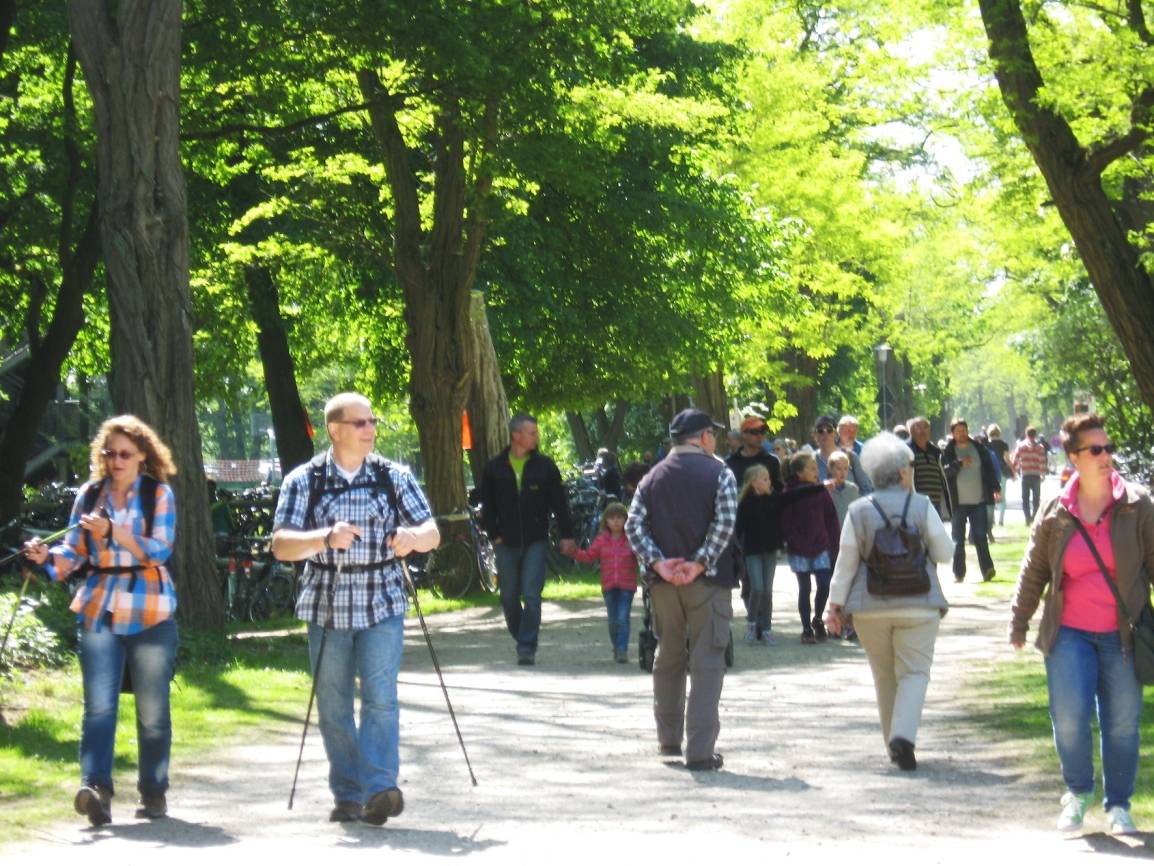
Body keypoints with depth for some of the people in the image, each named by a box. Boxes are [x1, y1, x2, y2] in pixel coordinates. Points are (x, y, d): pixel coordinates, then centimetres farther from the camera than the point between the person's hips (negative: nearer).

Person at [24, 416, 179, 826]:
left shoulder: (159, 495, 1)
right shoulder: (89, 495, 9)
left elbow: (160, 551, -10)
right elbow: (74, 553, 9)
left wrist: (112, 530, -21)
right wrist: (48, 556, -12)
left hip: (150, 614, -1)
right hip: (100, 611, 1)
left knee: (152, 709, 5)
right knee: (99, 704, -12)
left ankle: (154, 793, 14)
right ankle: (96, 788, -22)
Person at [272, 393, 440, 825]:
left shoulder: (393, 477, 4)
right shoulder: (304, 481, -1)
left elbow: (432, 532, 4)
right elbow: (281, 545, -10)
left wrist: (414, 537, -21)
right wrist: (326, 538, -29)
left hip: (382, 606, 0)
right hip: (327, 607, 0)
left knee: (381, 697, -15)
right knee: (334, 708, 5)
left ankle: (378, 791, -20)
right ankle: (347, 797, 15)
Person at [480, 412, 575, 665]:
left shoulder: (544, 465, 2)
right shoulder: (494, 467, 3)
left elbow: (559, 502, 6)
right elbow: (487, 505, 10)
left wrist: (567, 535, 3)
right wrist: (494, 535, 1)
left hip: (536, 541, -1)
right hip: (506, 543, 1)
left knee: (531, 596, -9)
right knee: (509, 597, 7)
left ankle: (527, 647, -9)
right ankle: (522, 640, 23)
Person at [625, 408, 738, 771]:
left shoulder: (653, 477, 10)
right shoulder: (718, 473, -2)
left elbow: (634, 525, 0)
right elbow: (725, 523, -15)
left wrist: (658, 563, -7)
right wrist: (700, 564, -15)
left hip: (664, 582, 4)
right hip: (707, 580, -4)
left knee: (668, 659, 18)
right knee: (706, 663, -4)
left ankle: (668, 739, 27)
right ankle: (700, 751, -10)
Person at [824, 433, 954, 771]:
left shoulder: (858, 511, -2)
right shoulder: (922, 506, -6)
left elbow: (846, 562, -1)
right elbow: (945, 552, -1)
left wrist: (836, 605, 4)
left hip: (870, 609, 2)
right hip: (918, 604, -2)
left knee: (884, 677, 14)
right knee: (914, 672, 1)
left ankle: (894, 743, 20)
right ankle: (903, 735, -20)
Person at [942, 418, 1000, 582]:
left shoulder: (979, 448, 7)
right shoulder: (948, 452, 1)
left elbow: (989, 469, 10)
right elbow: (946, 471, -12)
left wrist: (995, 488, 3)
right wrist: (959, 463, -27)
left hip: (978, 501, 1)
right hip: (958, 502, -1)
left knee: (980, 537, -2)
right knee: (958, 539, 2)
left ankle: (987, 569, -3)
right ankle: (958, 573, 7)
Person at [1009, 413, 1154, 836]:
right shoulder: (1055, 513, 1)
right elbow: (1033, 571, 11)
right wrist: (1018, 623, 15)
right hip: (1069, 633, 0)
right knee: (1069, 717, -9)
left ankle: (1118, 805, 21)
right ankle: (1078, 791, 16)